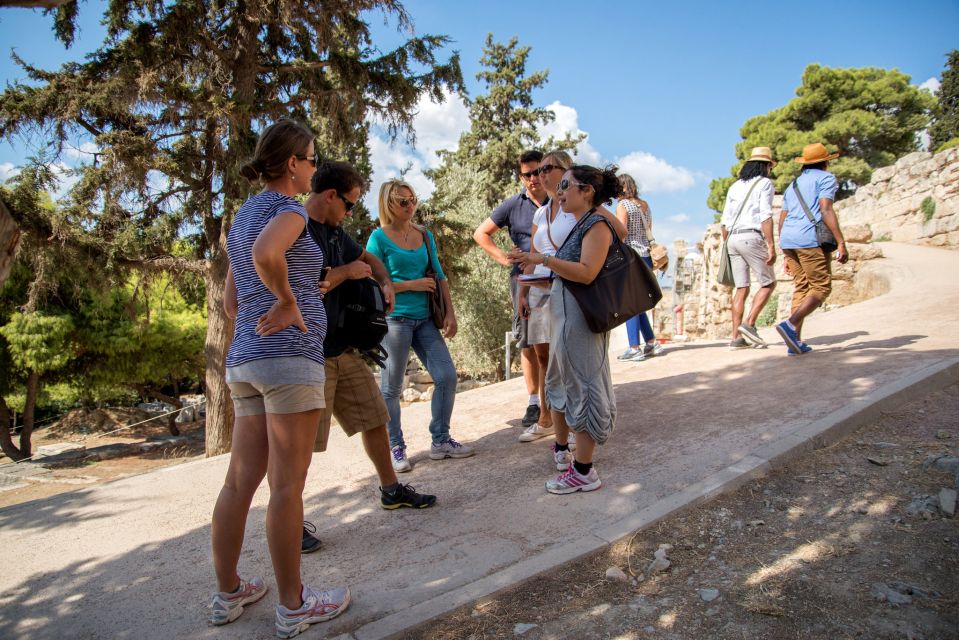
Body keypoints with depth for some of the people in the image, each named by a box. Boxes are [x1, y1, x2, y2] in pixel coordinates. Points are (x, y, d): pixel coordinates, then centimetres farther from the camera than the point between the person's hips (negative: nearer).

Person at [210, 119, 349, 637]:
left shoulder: (244, 214, 18)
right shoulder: (287, 209, -8)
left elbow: (231, 296, 22)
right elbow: (265, 254, -31)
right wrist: (288, 301, -17)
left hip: (244, 358, 9)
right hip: (289, 356, -9)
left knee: (240, 481, 13)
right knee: (287, 486, -1)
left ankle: (228, 594, 26)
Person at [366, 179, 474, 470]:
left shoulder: (425, 235, 11)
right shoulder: (379, 238, -5)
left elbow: (439, 276, 11)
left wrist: (450, 313, 3)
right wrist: (411, 285, -11)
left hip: (425, 318, 6)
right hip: (394, 319, -5)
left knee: (447, 376, 1)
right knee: (391, 388, 3)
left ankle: (441, 441, 16)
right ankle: (396, 448, 17)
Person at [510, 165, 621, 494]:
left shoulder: (597, 224, -11)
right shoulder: (579, 226, 16)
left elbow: (587, 273, -23)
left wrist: (543, 259, -25)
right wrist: (531, 263, 17)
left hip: (582, 319, -10)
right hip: (564, 315, 10)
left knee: (583, 387, -3)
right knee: (560, 381, 20)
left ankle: (584, 471, 7)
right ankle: (561, 449, 38)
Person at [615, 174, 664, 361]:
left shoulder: (622, 205, -6)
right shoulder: (645, 205, 14)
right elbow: (649, 231, 17)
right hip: (646, 256, 7)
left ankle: (635, 348, -6)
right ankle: (651, 343, 17)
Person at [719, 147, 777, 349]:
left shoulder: (735, 186, 20)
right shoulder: (765, 183, 1)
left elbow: (725, 221, 16)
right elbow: (766, 217, -10)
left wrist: (726, 247, 21)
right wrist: (771, 245, -13)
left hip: (732, 238, 6)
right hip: (751, 237, -6)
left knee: (741, 289, 6)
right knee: (768, 283, 5)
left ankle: (737, 337, 1)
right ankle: (749, 324, -9)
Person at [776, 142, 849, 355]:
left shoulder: (793, 184, 25)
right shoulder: (826, 178, 5)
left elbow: (782, 220, 22)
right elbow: (826, 210, -11)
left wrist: (786, 256, 25)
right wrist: (841, 243, -15)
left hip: (787, 240, 7)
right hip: (810, 239, -7)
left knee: (801, 288, 11)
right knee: (821, 288, -2)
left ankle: (795, 341, 3)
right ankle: (790, 324, -23)